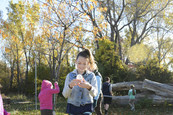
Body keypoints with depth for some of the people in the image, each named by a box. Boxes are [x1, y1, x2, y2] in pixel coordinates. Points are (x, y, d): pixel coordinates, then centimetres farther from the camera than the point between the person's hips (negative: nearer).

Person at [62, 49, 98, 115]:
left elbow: (94, 93, -12)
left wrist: (88, 86, -35)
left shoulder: (91, 76, 1)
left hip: (86, 108, -2)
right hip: (73, 107, 2)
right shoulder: (70, 75, 4)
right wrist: (70, 85, -25)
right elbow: (65, 95, -3)